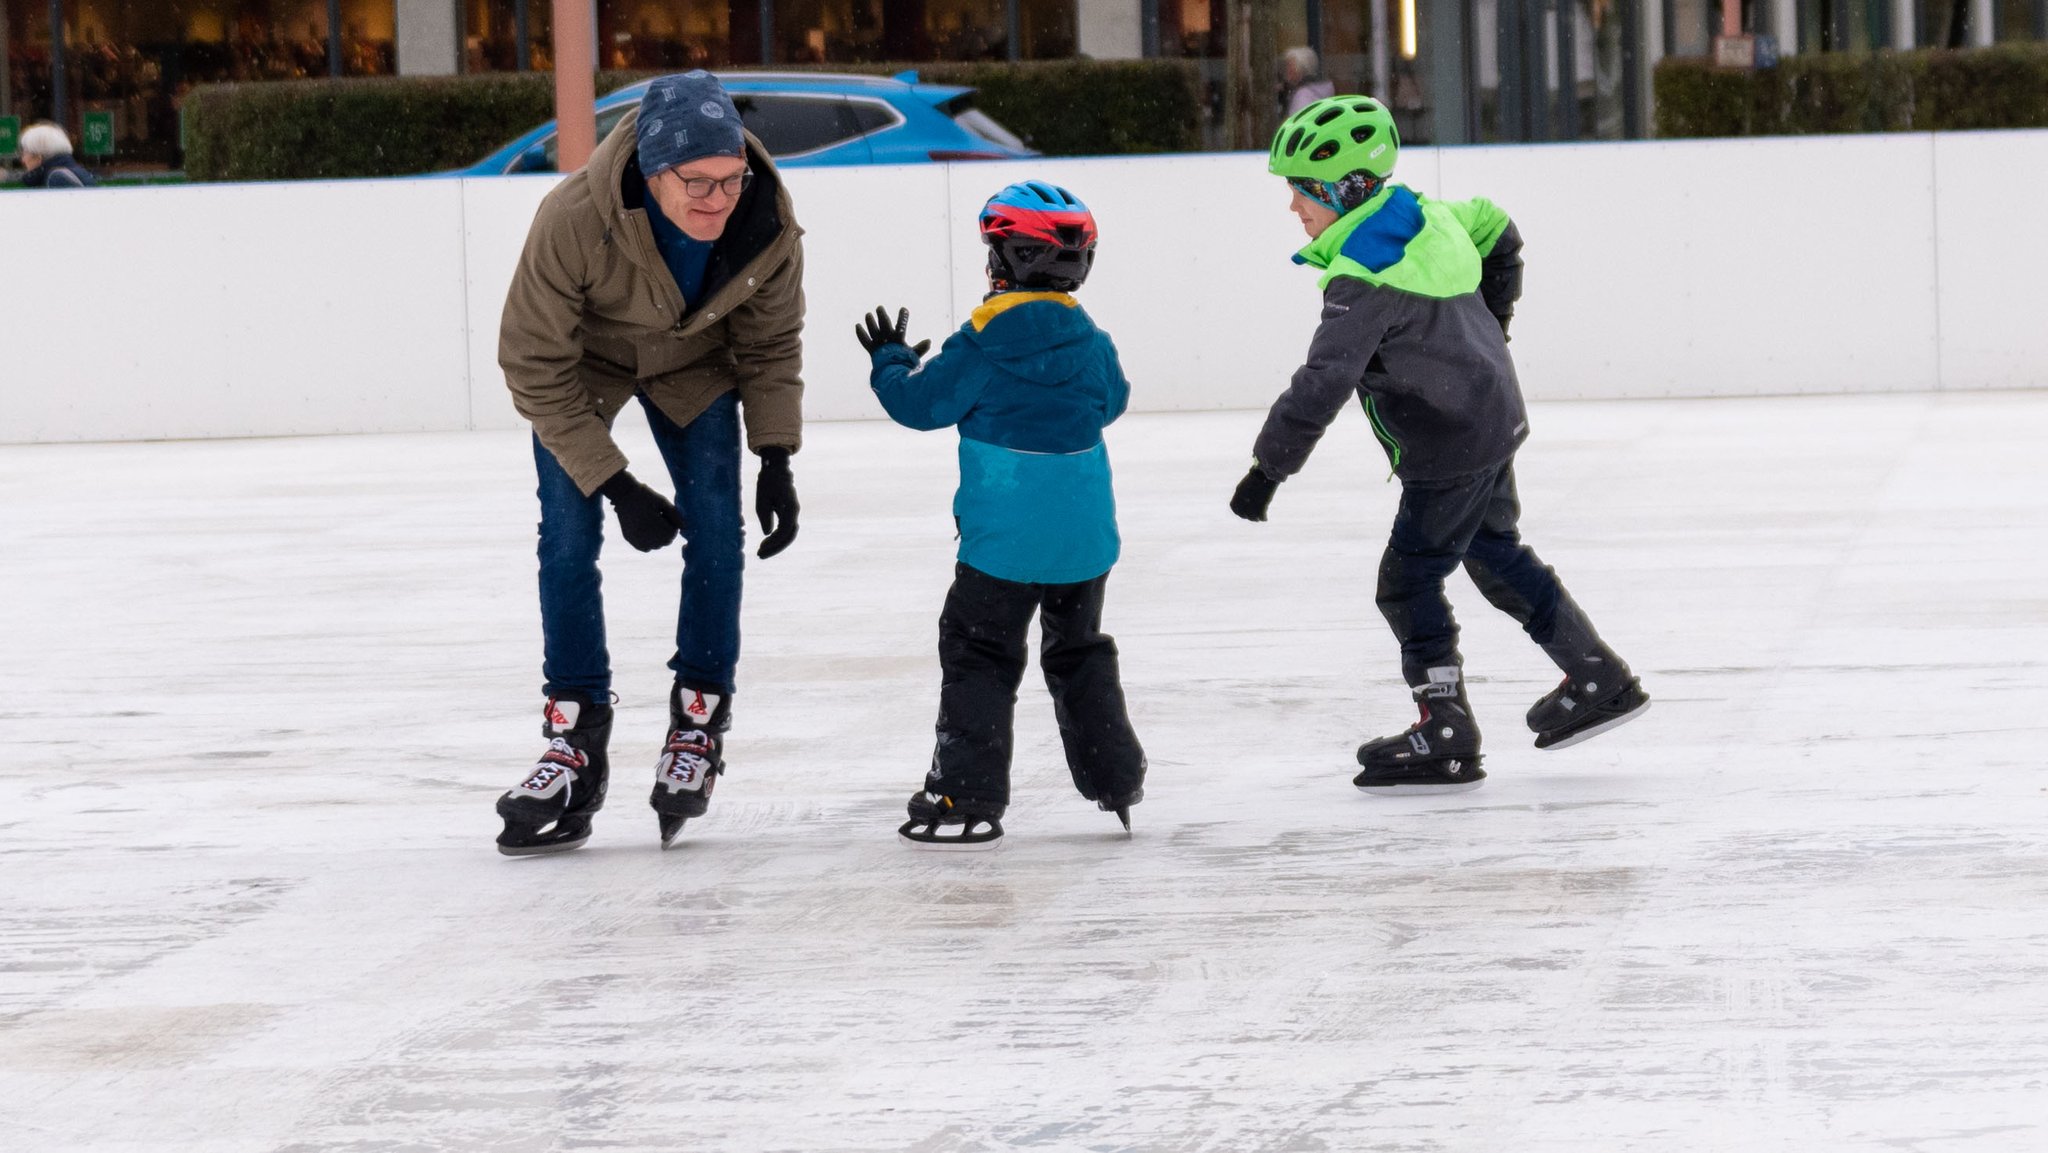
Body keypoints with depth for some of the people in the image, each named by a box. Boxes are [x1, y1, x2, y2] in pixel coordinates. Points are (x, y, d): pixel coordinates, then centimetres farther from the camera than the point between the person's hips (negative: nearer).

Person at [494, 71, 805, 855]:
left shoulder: (767, 224, -30)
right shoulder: (573, 222, -41)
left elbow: (771, 344, -8)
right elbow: (535, 365, -29)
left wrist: (775, 458, -16)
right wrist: (615, 485, -29)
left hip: (693, 364, 2)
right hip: (581, 363, -2)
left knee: (716, 531, -6)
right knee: (568, 539, -8)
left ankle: (699, 721, 10)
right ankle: (576, 744, 2)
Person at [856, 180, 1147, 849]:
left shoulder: (980, 348, -13)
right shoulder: (1091, 344, 2)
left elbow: (921, 403, -5)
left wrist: (890, 360, 16)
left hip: (1004, 540, -5)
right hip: (1085, 538, 5)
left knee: (978, 655, 1)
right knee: (1079, 652, 21)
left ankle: (968, 798, -4)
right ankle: (1115, 781, 25)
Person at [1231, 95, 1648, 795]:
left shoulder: (1363, 277, -26)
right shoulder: (1420, 215, 2)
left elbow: (1323, 383, -32)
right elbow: (1495, 231, 22)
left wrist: (1268, 469, -30)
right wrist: (1492, 316, 30)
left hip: (1450, 449, -10)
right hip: (1494, 420, 10)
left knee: (1409, 579, -3)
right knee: (1496, 554, 24)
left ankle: (1445, 734, -1)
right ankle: (1600, 681, 32)